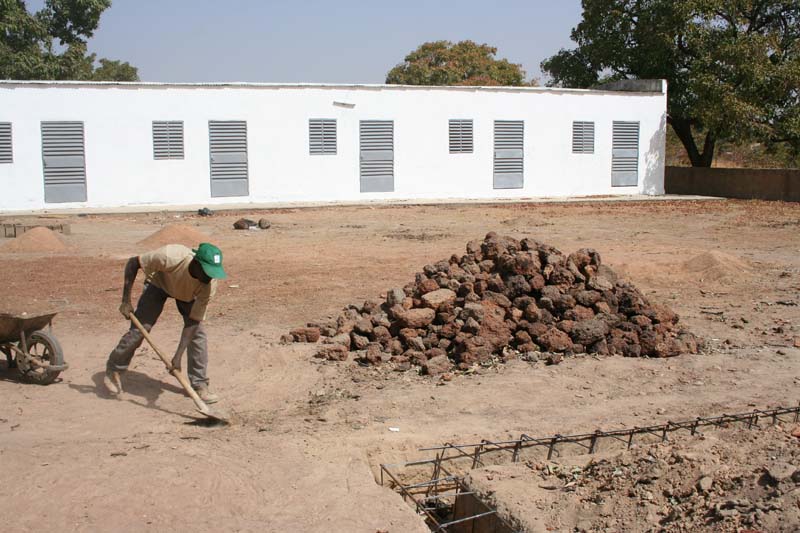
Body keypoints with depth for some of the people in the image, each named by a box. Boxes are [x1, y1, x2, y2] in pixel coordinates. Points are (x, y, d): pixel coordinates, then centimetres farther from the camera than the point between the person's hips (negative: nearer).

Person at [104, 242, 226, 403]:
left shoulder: (210, 284, -36)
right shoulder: (170, 257, -44)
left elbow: (193, 321, -31)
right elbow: (133, 262, -28)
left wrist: (178, 356, -36)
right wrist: (126, 301, -28)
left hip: (188, 293, 2)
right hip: (159, 283, -1)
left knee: (198, 332, -14)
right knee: (138, 329, -9)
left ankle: (199, 384, -2)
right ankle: (114, 371, 14)